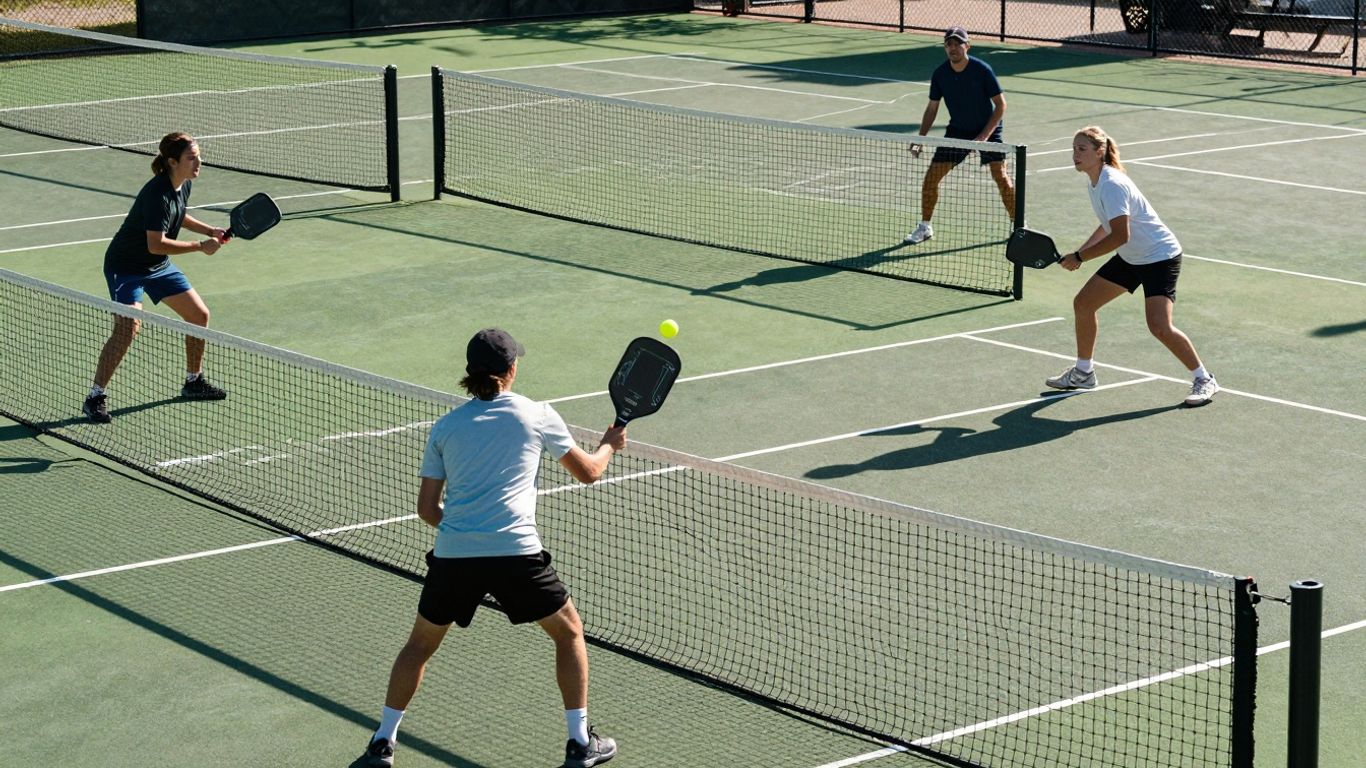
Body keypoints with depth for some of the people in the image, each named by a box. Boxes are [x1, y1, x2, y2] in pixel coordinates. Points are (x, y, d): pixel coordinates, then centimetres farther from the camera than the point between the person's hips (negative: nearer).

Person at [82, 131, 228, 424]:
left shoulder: (184, 184, -1)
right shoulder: (157, 194, -29)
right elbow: (156, 244, -34)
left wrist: (209, 230, 8)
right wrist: (200, 246, -28)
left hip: (159, 267, 9)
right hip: (126, 267, -9)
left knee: (199, 315, 11)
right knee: (128, 326, -25)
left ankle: (194, 382, 30)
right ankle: (96, 397, -17)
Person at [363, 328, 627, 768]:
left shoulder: (445, 427, 12)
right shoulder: (538, 416, 6)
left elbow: (426, 508, 11)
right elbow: (587, 472, 18)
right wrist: (610, 445, 38)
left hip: (452, 555, 2)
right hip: (516, 553, -2)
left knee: (421, 644, 23)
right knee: (569, 632, 18)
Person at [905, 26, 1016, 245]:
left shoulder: (982, 70, -20)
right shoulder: (939, 74, -9)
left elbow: (1000, 104, -15)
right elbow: (932, 108, 3)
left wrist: (985, 135, -23)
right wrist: (920, 139, -7)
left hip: (988, 129, -4)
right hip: (957, 130, 4)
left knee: (1000, 177, -16)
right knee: (931, 176, -3)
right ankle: (924, 227, 15)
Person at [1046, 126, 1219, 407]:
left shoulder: (1112, 185, -25)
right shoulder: (1094, 184, 5)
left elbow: (1120, 236, -31)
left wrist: (1079, 257, -23)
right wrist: (1080, 251, 8)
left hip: (1160, 256, -10)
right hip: (1130, 257, 10)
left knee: (1160, 327, -21)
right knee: (1083, 303, 10)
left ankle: (1203, 380, -4)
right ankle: (1083, 373, 26)